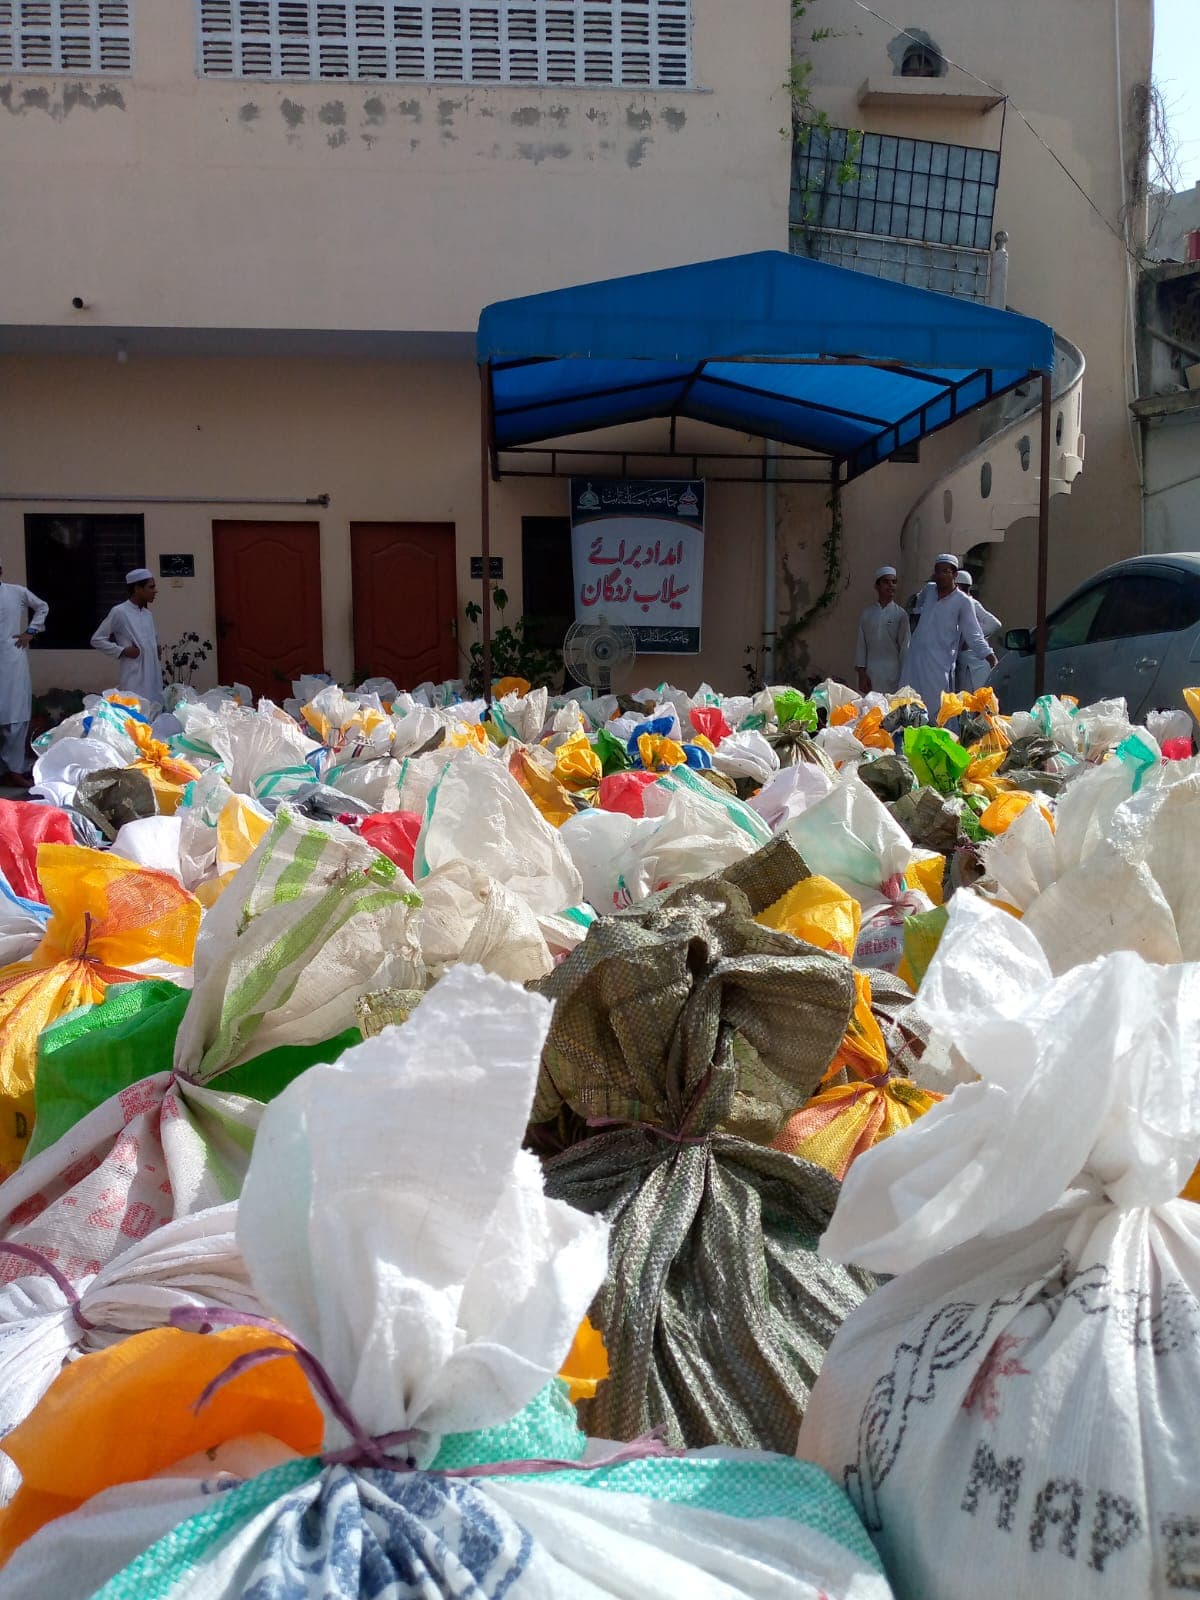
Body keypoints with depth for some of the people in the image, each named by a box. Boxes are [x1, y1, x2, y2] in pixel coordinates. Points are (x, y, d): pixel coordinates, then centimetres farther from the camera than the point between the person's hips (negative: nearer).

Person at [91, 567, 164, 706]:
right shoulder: (119, 612, -7)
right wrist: (122, 651, -11)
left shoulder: (147, 614, 13)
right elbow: (97, 639, -4)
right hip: (134, 682, -7)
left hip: (153, 679, 7)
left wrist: (156, 648, 11)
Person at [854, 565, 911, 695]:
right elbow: (861, 645, 7)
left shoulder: (900, 615, 2)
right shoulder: (867, 614, 8)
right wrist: (861, 673, 0)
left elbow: (905, 648, 2)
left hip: (892, 673, -1)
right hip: (869, 672, 2)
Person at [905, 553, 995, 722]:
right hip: (915, 657, 5)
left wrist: (990, 657, -16)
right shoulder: (929, 589, 11)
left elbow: (973, 635, -6)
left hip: (940, 664, -5)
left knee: (937, 712, -10)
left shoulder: (963, 602, -3)